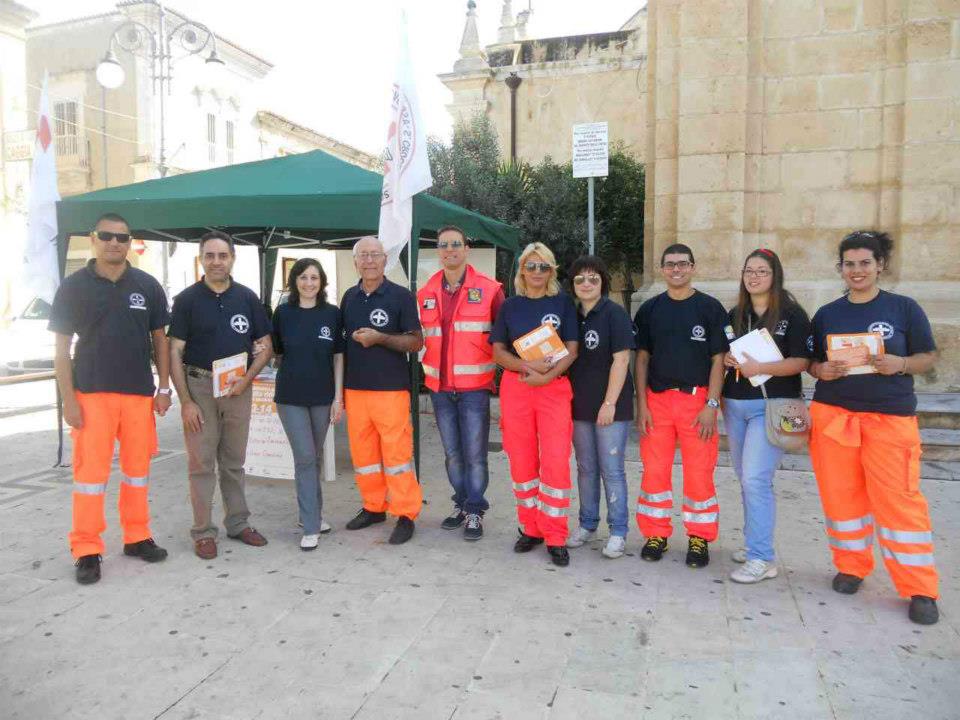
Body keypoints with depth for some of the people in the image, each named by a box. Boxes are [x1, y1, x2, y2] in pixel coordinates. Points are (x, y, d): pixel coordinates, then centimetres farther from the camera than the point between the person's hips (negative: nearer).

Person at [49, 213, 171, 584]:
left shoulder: (147, 286, 5)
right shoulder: (74, 286, 0)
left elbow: (159, 339, 10)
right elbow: (62, 348, 0)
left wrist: (164, 389, 4)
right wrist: (68, 399, -7)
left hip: (139, 393, 2)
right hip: (91, 393, -2)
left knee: (138, 468, 11)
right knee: (90, 471, -1)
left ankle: (137, 537, 24)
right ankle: (87, 550, 9)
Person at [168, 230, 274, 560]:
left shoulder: (247, 298, 5)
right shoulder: (187, 299, -2)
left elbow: (266, 345, 8)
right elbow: (175, 352, -4)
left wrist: (246, 378, -8)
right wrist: (185, 401, -10)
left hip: (238, 387, 2)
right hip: (199, 387, -2)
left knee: (234, 461, 12)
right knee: (201, 462, 2)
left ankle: (238, 523, 24)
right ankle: (203, 532, 12)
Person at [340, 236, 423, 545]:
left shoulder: (401, 296, -3)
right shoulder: (349, 297, 10)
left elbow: (416, 342, -4)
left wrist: (379, 338, -17)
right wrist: (340, 387, 13)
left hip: (391, 388, -5)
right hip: (355, 388, 5)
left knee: (396, 451, -3)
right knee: (362, 451, 11)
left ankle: (405, 515, 8)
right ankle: (374, 507, 26)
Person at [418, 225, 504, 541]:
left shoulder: (489, 289, -5)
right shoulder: (426, 293, 8)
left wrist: (500, 373, -4)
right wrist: (428, 368, 8)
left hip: (474, 386, -4)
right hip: (440, 387, 4)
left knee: (474, 453, 0)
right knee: (452, 452, 14)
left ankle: (475, 511, 14)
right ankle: (461, 504, 29)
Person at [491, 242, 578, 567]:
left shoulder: (563, 303, 5)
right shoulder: (510, 305, 10)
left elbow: (571, 349, -1)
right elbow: (498, 351, 5)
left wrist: (546, 376, -16)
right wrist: (527, 365, -13)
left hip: (554, 387, -2)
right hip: (515, 387, 2)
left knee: (556, 462, -6)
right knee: (522, 462, 6)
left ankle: (556, 537, 5)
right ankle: (531, 528, 21)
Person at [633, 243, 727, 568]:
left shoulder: (710, 308, 2)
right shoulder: (649, 309, 7)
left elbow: (718, 359, 0)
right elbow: (642, 358, 8)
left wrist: (711, 405, -8)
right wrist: (641, 404, 1)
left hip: (697, 400, -2)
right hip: (657, 399, 2)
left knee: (699, 472, 2)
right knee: (654, 470, 5)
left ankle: (699, 538, 17)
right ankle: (655, 533, 19)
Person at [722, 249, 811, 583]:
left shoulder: (792, 314, -5)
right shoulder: (735, 315, 12)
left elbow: (801, 361, -11)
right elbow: (723, 353, 19)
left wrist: (760, 368, -22)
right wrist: (727, 359, -4)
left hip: (773, 406, -6)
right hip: (735, 404, 6)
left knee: (756, 478, -12)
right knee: (746, 478, 12)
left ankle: (762, 558, -4)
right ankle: (755, 542, 26)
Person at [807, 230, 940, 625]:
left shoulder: (904, 308, 1)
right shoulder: (826, 314, 7)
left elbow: (929, 356, 4)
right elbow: (810, 361, 13)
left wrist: (900, 364, -16)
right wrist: (822, 371, -9)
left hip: (890, 418, -2)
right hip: (832, 415, 3)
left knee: (898, 499, -4)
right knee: (841, 497, 7)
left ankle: (920, 589, 8)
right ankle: (851, 566, 26)